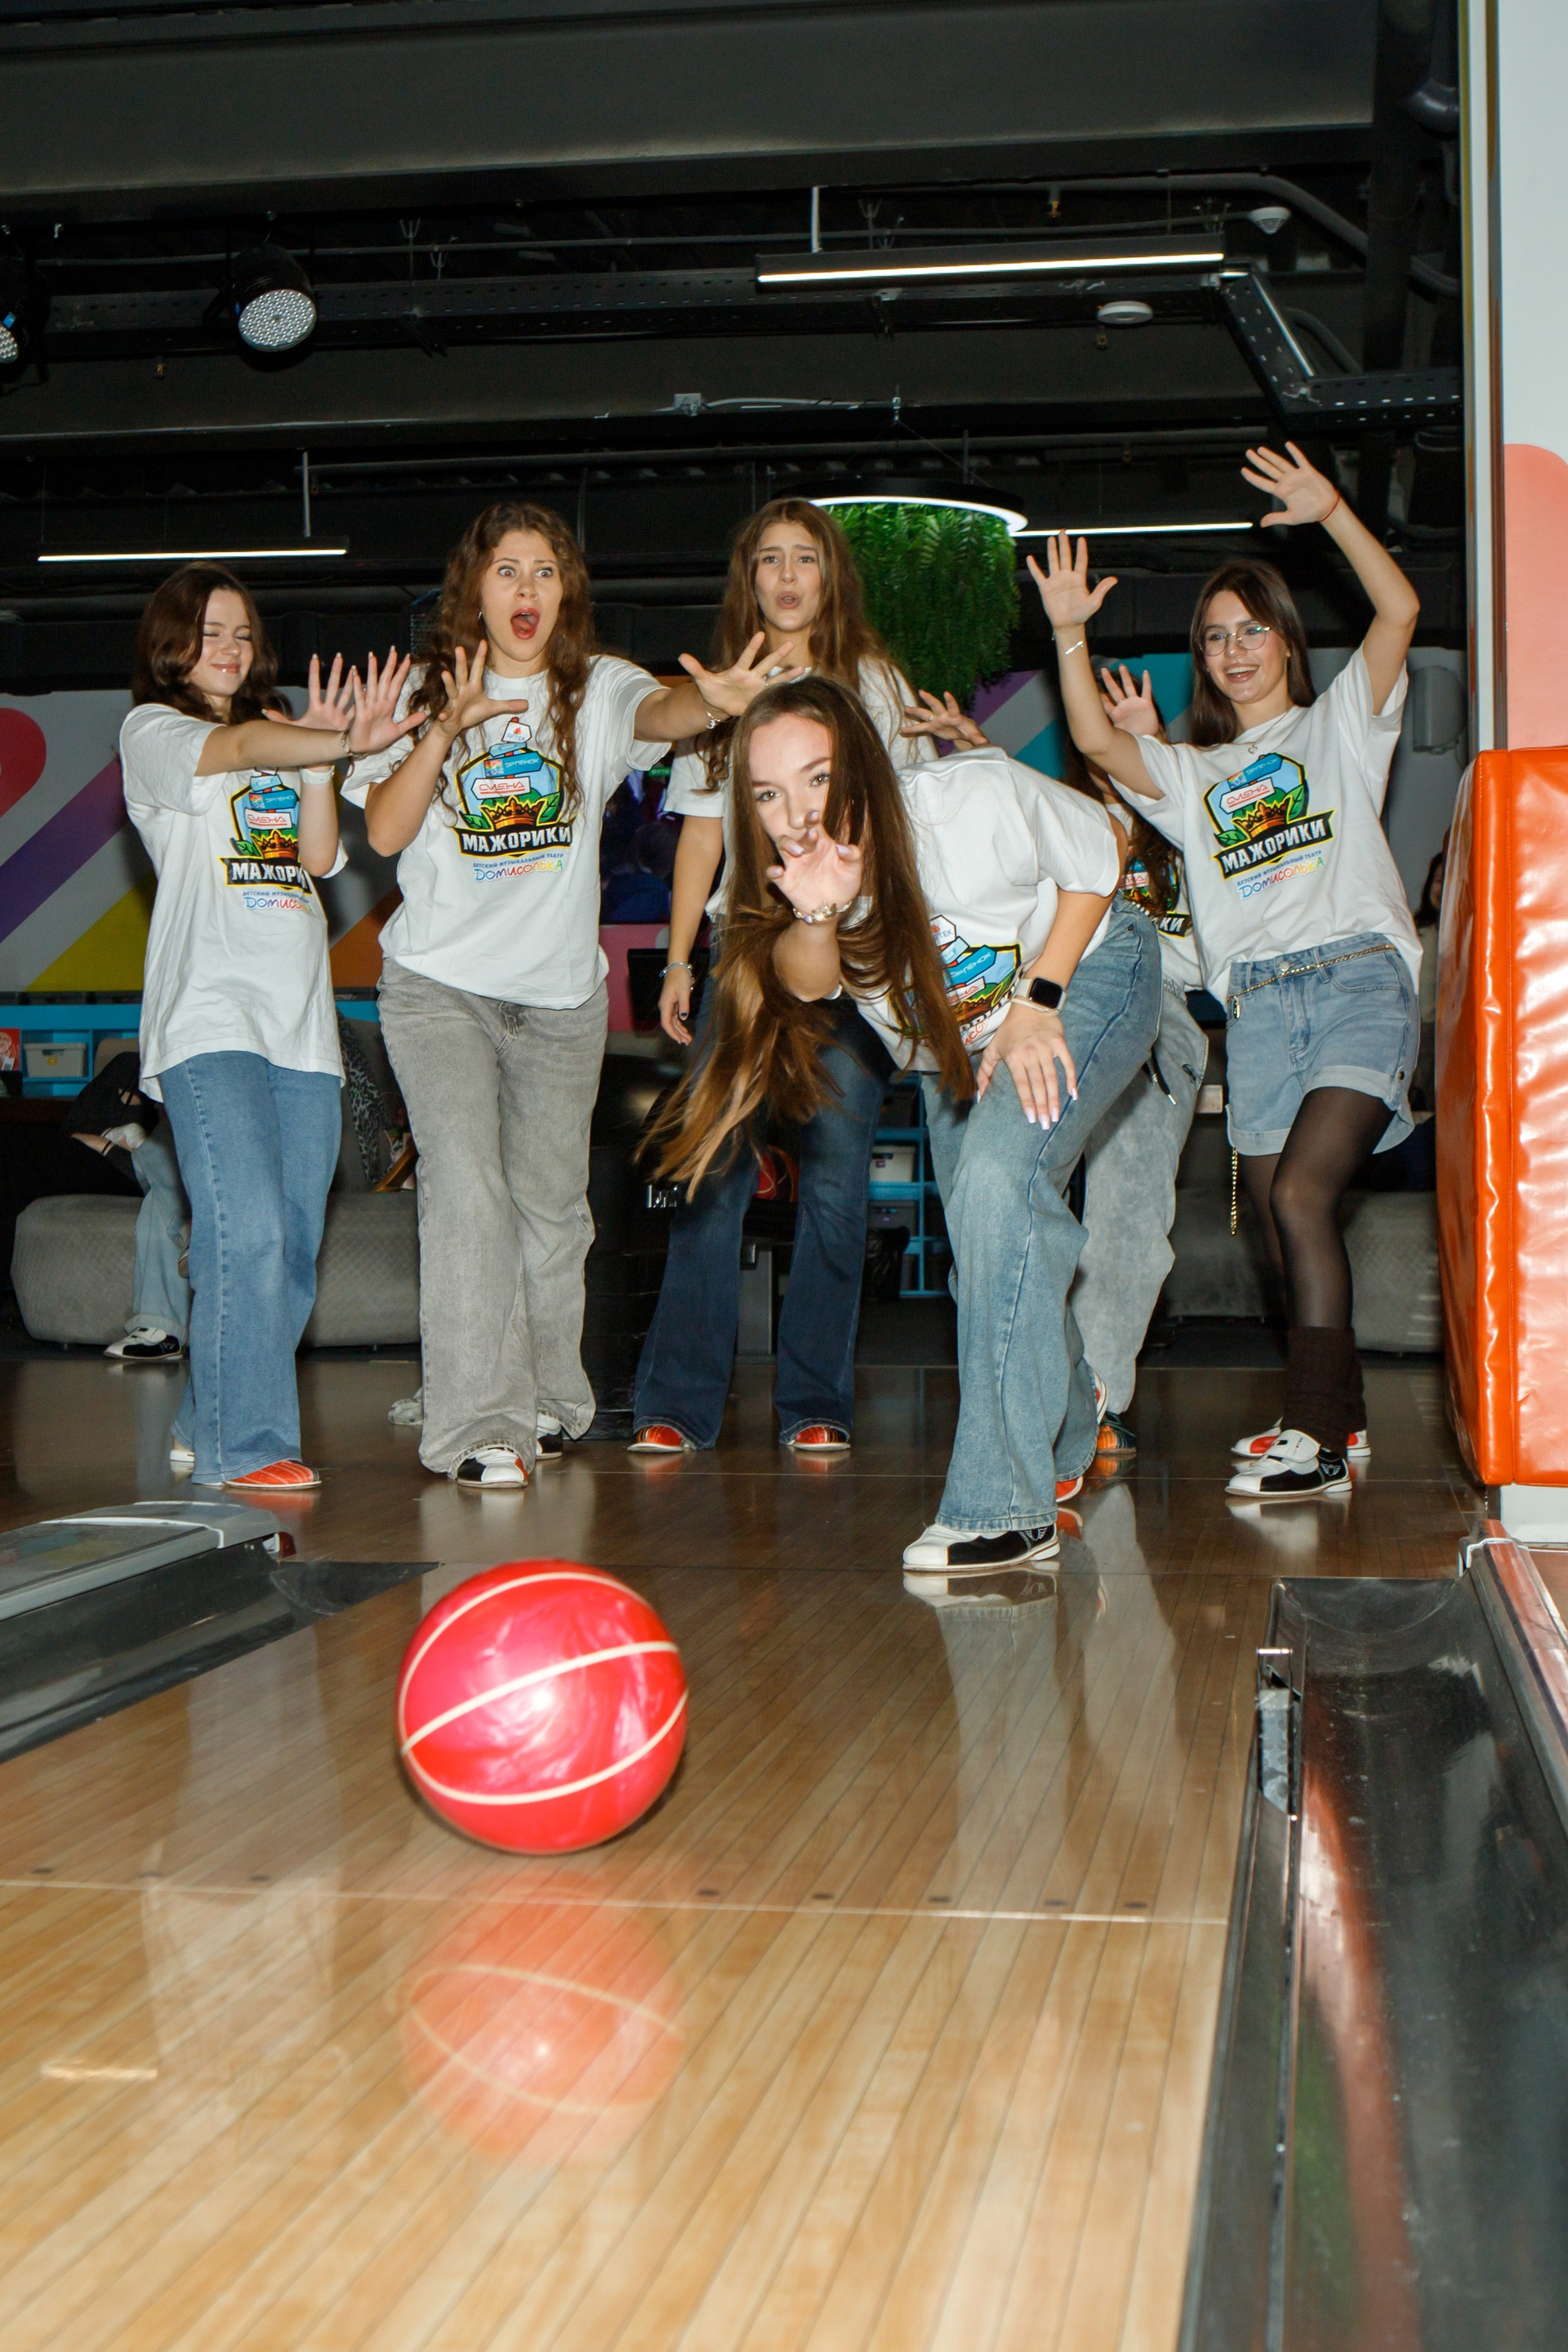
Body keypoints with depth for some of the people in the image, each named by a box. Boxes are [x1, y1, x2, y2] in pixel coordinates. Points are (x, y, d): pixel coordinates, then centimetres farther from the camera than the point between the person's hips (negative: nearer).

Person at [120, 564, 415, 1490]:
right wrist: (346, 743, -26)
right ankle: (240, 1445, -11)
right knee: (247, 1233, -17)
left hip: (302, 1021, 6)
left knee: (295, 1246, 3)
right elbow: (241, 746, -13)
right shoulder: (152, 729, 10)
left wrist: (319, 751, -5)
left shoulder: (281, 734, 25)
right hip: (210, 1013, -6)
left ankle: (206, 1427, 16)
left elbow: (319, 857, 9)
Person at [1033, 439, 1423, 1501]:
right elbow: (1097, 741, 6)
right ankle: (1340, 1418, 16)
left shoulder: (1340, 724, 17)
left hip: (1360, 977, -4)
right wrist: (1071, 636, -4)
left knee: (1301, 1192, -21)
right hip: (1257, 1004, 4)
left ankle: (1313, 1431, -21)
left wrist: (1330, 512, -6)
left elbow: (1400, 611, 1)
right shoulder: (1191, 772, 25)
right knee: (1284, 1224, 1)